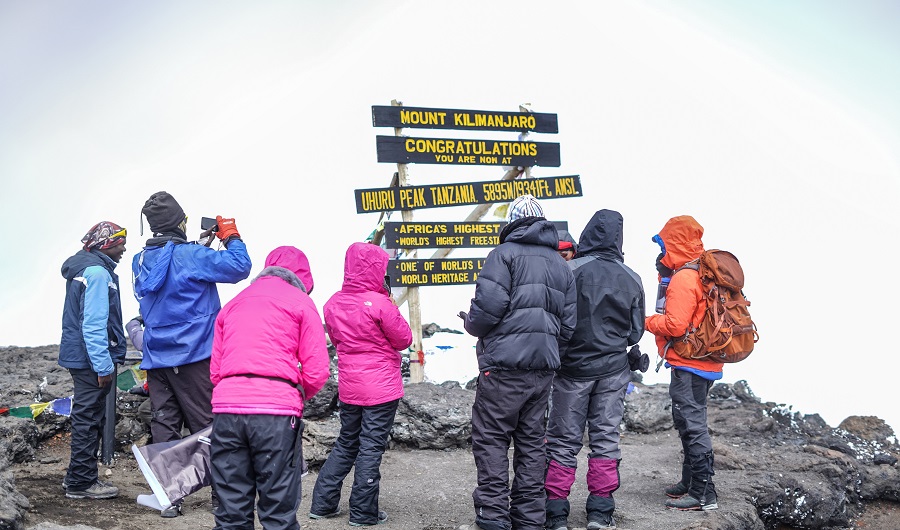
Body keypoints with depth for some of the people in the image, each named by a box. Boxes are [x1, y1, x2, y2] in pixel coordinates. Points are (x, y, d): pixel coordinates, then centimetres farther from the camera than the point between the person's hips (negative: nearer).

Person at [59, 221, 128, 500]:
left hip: (79, 357, 10)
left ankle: (79, 477, 25)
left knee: (87, 419, 17)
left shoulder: (82, 268, 17)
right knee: (89, 420, -3)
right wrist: (103, 364, -22)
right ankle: (81, 482, 4)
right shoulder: (97, 272, -16)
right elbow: (94, 323, -22)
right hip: (91, 359, -10)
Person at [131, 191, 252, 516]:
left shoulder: (141, 262, 8)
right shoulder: (190, 255, -14)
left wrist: (203, 246, 21)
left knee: (164, 426, 8)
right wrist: (231, 237, 2)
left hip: (156, 359, 6)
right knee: (207, 426, 3)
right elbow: (239, 267, -15)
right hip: (193, 355, -6)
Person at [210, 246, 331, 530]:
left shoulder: (232, 304, 22)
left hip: (226, 409, 4)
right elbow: (316, 372, 2)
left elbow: (214, 370, 17)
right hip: (277, 410, -4)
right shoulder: (301, 303, 9)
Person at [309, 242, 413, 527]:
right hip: (381, 388, -6)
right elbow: (404, 340, -7)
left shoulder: (333, 304, 1)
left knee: (346, 443, 19)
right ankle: (363, 513, 9)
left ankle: (322, 503, 22)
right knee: (371, 448, 3)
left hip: (348, 387, 6)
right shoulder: (379, 304, -18)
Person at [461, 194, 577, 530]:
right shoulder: (561, 265, 17)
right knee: (531, 440, 13)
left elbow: (488, 306, -16)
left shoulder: (505, 254, -4)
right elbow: (568, 325, 12)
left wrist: (471, 325, 4)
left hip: (504, 366, -6)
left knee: (491, 439, 0)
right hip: (543, 367, 7)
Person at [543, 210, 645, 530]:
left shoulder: (571, 271, -15)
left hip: (574, 368, -3)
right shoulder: (632, 280, -1)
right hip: (614, 370, 3)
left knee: (564, 441, 5)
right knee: (605, 437, 11)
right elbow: (636, 333, 6)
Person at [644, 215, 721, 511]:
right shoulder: (704, 273, 14)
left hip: (689, 365, -10)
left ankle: (704, 494, -1)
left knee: (692, 425, -5)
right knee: (690, 423, 19)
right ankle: (690, 483, 29)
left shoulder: (683, 279, -18)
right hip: (706, 363, 10)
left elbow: (675, 325, -23)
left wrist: (647, 321, -7)